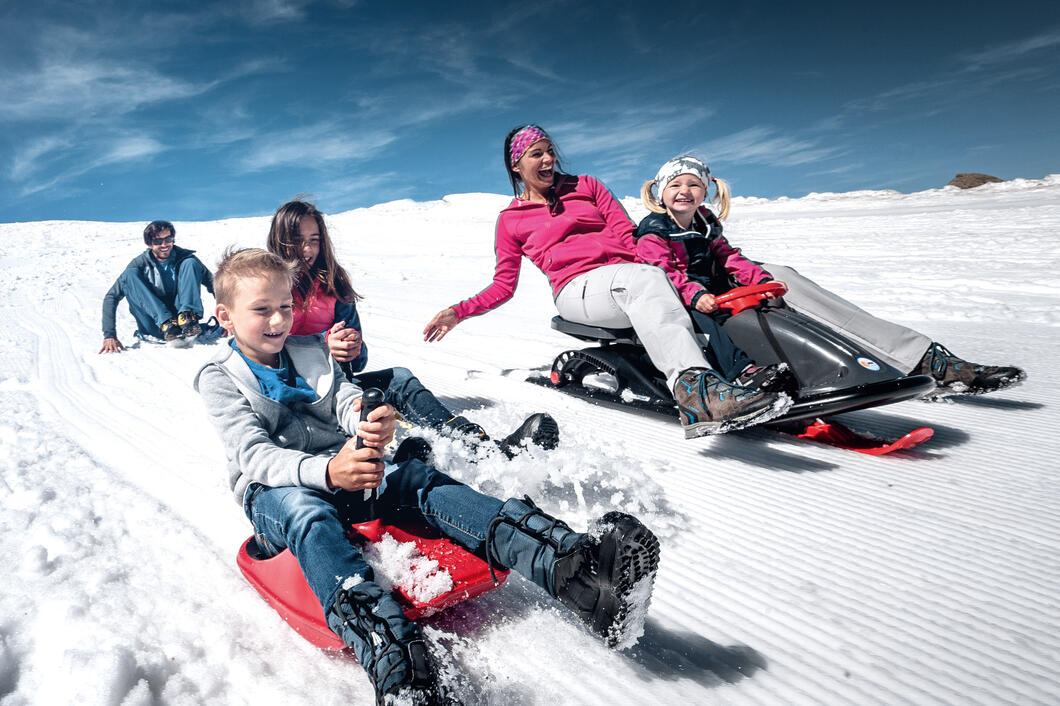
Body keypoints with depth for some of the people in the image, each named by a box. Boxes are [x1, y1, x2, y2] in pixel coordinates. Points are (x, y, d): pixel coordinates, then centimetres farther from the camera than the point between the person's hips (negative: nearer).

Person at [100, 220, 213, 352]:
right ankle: (167, 325, -34)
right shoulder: (140, 264, -3)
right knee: (130, 275, -18)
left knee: (190, 263, -11)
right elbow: (111, 297, -5)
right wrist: (109, 335, -18)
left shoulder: (184, 257, 1)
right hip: (154, 328, 0)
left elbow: (212, 283, 0)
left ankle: (188, 318, -31)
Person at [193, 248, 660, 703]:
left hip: (344, 469, 3)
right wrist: (326, 471, -36)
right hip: (276, 490, -2)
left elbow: (344, 399, 0)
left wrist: (371, 420, -28)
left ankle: (573, 570, -48)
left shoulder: (310, 351, 15)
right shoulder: (219, 379, 1)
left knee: (420, 479, -26)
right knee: (307, 513, -38)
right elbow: (255, 455, -14)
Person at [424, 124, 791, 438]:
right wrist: (459, 311, 4)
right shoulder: (510, 220, 18)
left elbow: (627, 234, 13)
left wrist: (655, 263, -6)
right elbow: (504, 285, 18)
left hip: (627, 276, 3)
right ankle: (698, 384, -55)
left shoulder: (585, 186, 22)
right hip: (577, 289, -3)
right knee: (643, 278, -36)